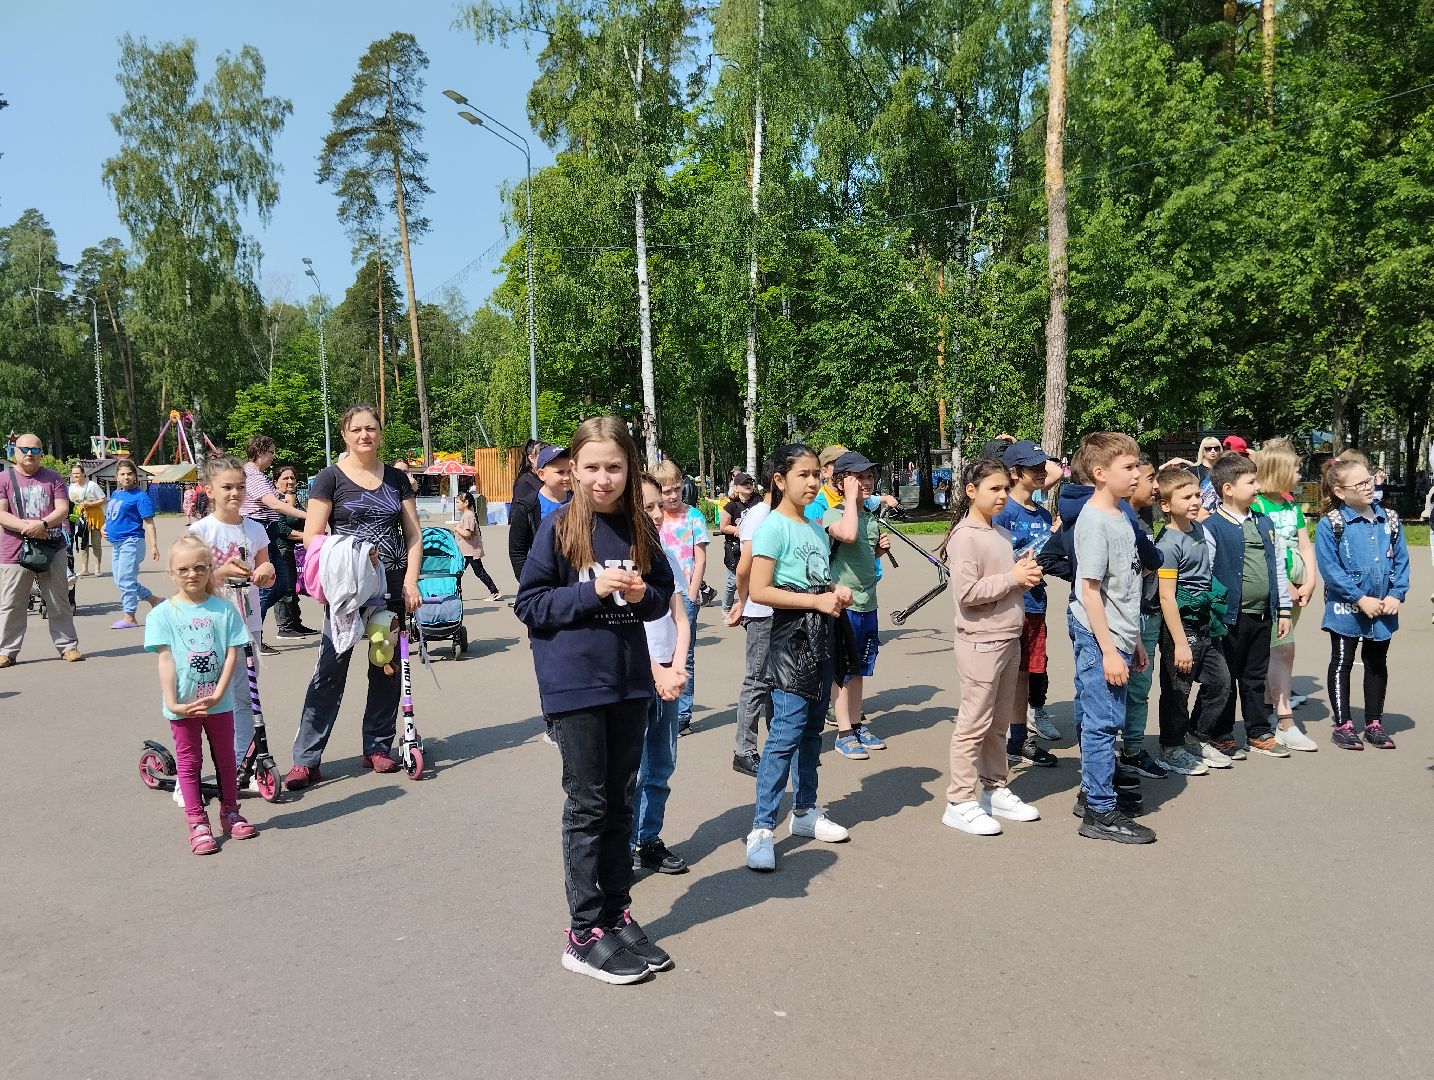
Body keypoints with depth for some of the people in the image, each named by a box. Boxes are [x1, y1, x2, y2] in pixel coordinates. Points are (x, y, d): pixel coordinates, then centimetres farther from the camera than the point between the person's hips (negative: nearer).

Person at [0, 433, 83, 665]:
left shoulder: (53, 478, 7)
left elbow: (63, 509, -1)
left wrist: (42, 524, -18)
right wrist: (26, 527, -18)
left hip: (52, 549, 1)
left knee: (60, 602, 6)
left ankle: (68, 646, 14)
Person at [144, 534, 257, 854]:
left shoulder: (223, 609, -2)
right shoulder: (162, 614, -5)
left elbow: (232, 654, -5)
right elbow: (165, 660, -9)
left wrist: (217, 694, -14)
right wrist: (172, 702, -17)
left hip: (219, 702, 2)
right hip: (183, 705, -1)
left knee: (225, 756, 14)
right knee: (189, 760, 8)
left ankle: (230, 812, 29)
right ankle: (197, 823, 16)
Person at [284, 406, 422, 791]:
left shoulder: (396, 478, 11)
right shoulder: (331, 478, 0)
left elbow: (414, 534, 10)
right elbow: (312, 537, -4)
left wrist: (410, 581, -2)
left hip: (393, 586, 4)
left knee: (388, 669, 8)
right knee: (331, 668, -7)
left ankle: (378, 748, 21)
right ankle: (306, 759, -1)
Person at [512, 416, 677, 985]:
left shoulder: (640, 528, 4)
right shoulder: (558, 528, -8)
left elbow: (664, 593, 12)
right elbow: (529, 604, -8)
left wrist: (642, 595, -10)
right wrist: (593, 591, -20)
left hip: (630, 681, 4)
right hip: (575, 685, -4)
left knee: (620, 803, 13)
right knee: (588, 806, 3)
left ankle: (617, 913, 27)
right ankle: (585, 933, 14)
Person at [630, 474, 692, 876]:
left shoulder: (665, 557, 10)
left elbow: (680, 620, 9)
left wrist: (676, 668, -5)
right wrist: (659, 674, -14)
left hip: (665, 678, 7)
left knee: (661, 766, 14)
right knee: (632, 771, -2)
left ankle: (649, 841, 27)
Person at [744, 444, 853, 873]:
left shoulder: (816, 528, 14)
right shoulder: (774, 527, -11)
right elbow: (759, 590, -19)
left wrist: (838, 594, 4)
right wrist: (818, 601, -19)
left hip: (823, 637, 8)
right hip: (792, 637, -8)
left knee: (812, 728, 14)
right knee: (787, 732, -12)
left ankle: (805, 810, 27)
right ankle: (761, 829, -7)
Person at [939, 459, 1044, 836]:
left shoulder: (1002, 534, 14)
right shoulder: (965, 536, -13)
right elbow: (968, 592, -22)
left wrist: (1026, 572, 4)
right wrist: (1013, 578, -16)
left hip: (1009, 639, 9)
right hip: (981, 642, -9)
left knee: (999, 722, 16)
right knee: (974, 723, -3)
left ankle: (994, 790, 27)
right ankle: (960, 802, 5)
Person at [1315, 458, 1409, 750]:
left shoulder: (1389, 520, 3)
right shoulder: (1330, 524, -13)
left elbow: (1401, 561, 3)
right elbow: (1330, 568, -16)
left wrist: (1396, 595, -9)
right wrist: (1360, 599, -18)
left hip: (1384, 609, 5)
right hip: (1346, 610, -5)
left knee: (1377, 665, 14)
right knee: (1342, 663, 6)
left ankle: (1374, 723, 26)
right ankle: (1342, 725, 15)